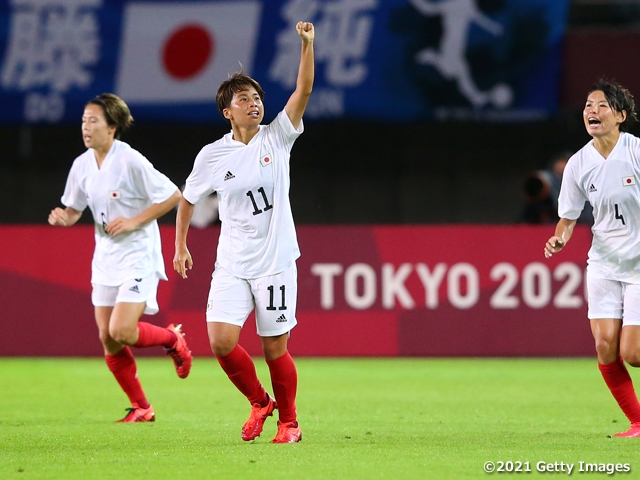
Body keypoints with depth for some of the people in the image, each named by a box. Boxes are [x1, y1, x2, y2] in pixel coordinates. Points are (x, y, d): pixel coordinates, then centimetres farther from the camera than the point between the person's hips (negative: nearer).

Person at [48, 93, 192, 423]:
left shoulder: (131, 161, -17)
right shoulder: (82, 165, 3)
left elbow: (173, 196, -13)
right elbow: (74, 210, 14)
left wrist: (134, 221, -17)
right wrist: (62, 217, -9)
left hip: (138, 256, -7)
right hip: (105, 257, 7)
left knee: (121, 331, -19)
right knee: (107, 339, 3)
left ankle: (173, 339, 13)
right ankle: (140, 408, 18)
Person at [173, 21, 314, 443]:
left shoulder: (277, 139, -1)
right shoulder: (213, 156, 1)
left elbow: (304, 90, -12)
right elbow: (187, 199, 16)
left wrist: (307, 44, -22)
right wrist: (181, 247, 16)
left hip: (276, 263, -1)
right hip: (232, 266, 1)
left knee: (275, 350, 0)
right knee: (222, 341, -12)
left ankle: (288, 420, 21)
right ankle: (259, 402, 13)